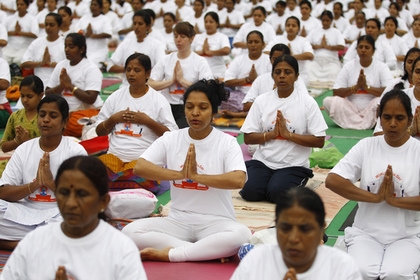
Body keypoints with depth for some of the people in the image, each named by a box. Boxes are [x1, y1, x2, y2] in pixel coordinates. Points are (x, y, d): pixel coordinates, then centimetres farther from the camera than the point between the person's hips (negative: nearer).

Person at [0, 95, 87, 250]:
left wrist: (51, 183, -17)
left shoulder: (76, 151, 0)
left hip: (60, 213, -2)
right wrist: (34, 184, -14)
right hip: (26, 213, 3)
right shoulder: (23, 150, 7)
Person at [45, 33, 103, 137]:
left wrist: (70, 86, -15)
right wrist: (61, 86, -12)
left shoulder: (91, 69, -7)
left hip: (87, 111, -6)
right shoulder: (61, 65, 11)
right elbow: (48, 93, 7)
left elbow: (91, 99, -17)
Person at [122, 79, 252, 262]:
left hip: (215, 222, -3)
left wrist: (196, 176, -19)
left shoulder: (227, 142, -5)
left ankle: (169, 253, -23)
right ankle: (209, 251, -20)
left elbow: (238, 180, -21)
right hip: (178, 221, 3)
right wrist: (180, 174, -18)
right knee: (130, 232, -21)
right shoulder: (170, 139, 3)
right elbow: (139, 168, -9)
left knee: (242, 236, -36)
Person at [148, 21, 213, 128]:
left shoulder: (200, 62, 1)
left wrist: (182, 80, -11)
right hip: (167, 106, 3)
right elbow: (150, 84, 3)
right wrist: (172, 80, -6)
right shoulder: (166, 60, 11)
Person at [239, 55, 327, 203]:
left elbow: (319, 141, -7)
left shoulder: (307, 102, -4)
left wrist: (288, 134, -16)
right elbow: (248, 138, 2)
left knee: (277, 192, -28)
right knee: (250, 191, -24)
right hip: (262, 161, 2)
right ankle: (268, 182, 9)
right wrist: (272, 133, -15)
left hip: (294, 165, -2)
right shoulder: (261, 100, 3)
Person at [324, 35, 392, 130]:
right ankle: (368, 124, -25)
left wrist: (367, 87, -18)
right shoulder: (348, 66, 6)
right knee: (328, 100, -24)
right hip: (351, 110, 3)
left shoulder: (382, 67, 2)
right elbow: (336, 92, -2)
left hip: (372, 111, -2)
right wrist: (356, 87, -15)